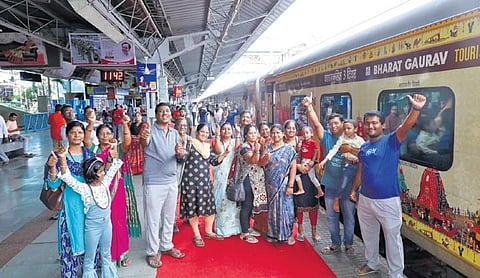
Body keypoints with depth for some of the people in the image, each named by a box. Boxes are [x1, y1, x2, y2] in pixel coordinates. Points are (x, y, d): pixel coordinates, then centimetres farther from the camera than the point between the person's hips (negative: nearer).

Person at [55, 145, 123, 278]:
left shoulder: (105, 183, -3)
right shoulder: (84, 189, -18)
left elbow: (113, 168, 5)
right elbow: (67, 177, -28)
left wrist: (113, 154, -9)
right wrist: (63, 158, -39)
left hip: (107, 223, 5)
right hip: (92, 226, -5)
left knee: (106, 254, 22)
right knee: (89, 258, 10)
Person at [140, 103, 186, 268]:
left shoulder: (175, 133, 9)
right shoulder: (150, 130, -9)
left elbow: (179, 156, 9)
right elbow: (143, 143, -31)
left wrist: (180, 153, -16)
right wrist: (144, 139, -55)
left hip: (172, 181, 6)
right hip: (154, 182, -6)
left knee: (169, 216, 17)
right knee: (153, 218, 3)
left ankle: (167, 246, 34)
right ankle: (152, 252, 17)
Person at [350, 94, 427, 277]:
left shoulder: (391, 141, -11)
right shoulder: (363, 147, 6)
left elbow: (405, 127, -30)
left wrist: (416, 109, -47)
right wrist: (354, 189, 16)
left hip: (388, 201, -6)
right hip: (365, 199, 6)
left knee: (392, 238, 7)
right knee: (368, 235, 21)